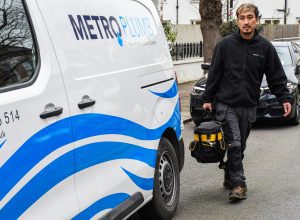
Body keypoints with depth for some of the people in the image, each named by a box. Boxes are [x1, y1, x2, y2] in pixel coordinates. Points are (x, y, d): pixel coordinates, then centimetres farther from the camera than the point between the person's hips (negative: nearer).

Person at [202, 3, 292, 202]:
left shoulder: (265, 47, 2)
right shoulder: (226, 44, -3)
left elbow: (276, 76, 5)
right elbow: (214, 73, 2)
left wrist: (285, 98, -5)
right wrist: (208, 99, 2)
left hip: (249, 106, 3)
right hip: (226, 104, -3)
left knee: (240, 146, 12)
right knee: (234, 144, -11)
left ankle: (230, 179, 28)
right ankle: (238, 184, -5)